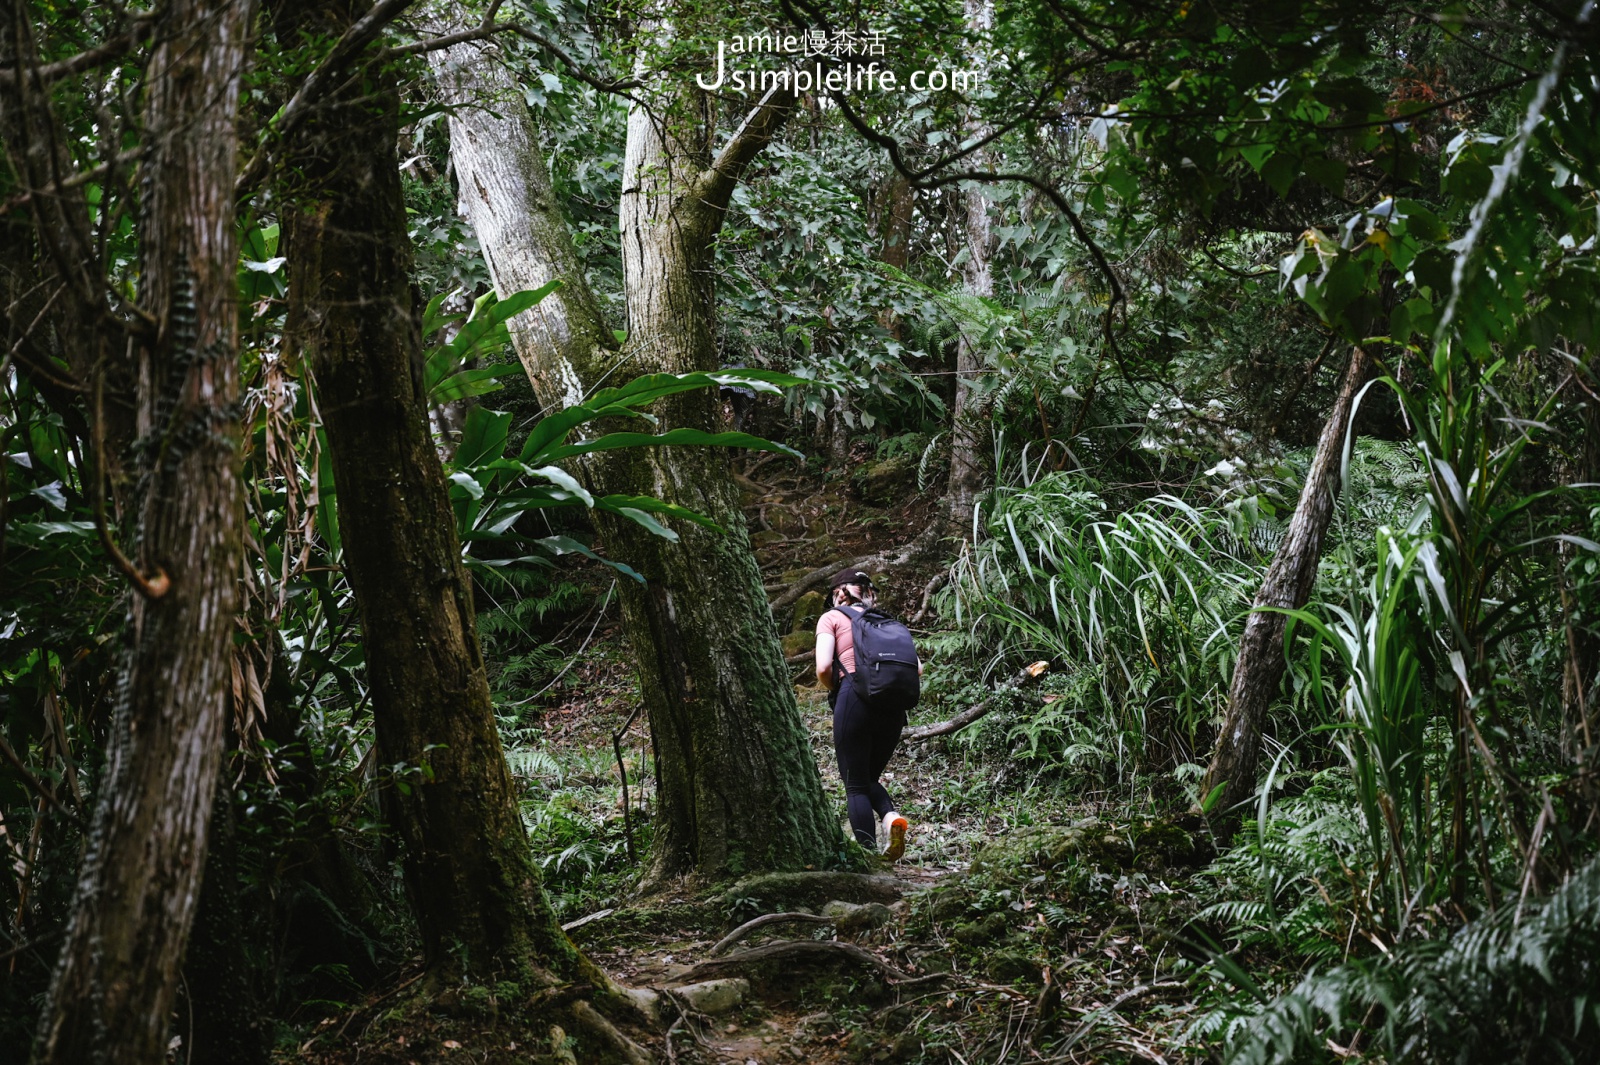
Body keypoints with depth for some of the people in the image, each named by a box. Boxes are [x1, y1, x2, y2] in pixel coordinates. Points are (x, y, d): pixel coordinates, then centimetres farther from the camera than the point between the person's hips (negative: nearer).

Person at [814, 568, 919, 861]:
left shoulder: (832, 618, 9)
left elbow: (823, 667, -6)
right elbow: (916, 668, 13)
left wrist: (834, 690, 13)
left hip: (855, 698, -4)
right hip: (893, 706, 5)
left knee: (855, 784, 4)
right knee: (869, 778, 19)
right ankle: (891, 816, -10)